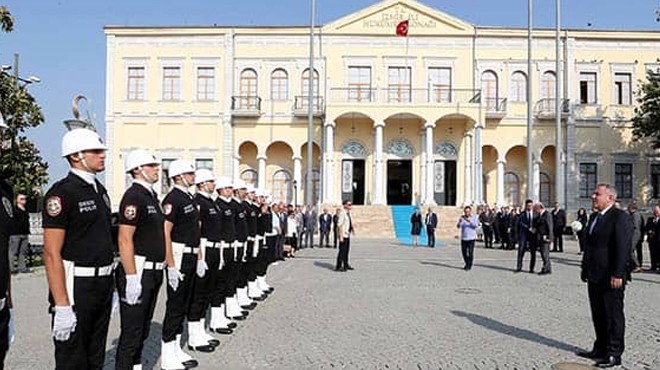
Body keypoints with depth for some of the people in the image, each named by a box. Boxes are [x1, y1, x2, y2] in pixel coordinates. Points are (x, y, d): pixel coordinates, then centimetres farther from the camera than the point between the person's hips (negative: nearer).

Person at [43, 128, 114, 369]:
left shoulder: (100, 189, 11)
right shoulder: (62, 193, -14)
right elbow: (52, 253, -19)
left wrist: (110, 285, 17)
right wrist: (62, 306, -22)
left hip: (103, 284, 8)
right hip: (76, 286, -8)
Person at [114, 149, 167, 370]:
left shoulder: (151, 196, 14)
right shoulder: (133, 196, -15)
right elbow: (125, 240, -21)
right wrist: (131, 278, -24)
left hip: (153, 272, 9)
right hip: (138, 271, -9)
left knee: (144, 328, 19)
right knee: (132, 331, -1)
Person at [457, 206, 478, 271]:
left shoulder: (474, 217, 1)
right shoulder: (462, 217, 7)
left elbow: (476, 225, -16)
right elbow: (458, 226, -2)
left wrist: (469, 221, -30)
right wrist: (460, 221, -23)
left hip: (471, 238, -3)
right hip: (463, 238, 3)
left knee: (470, 252, -8)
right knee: (464, 252, 7)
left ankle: (469, 265, 3)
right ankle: (467, 263, 25)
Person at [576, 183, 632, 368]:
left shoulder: (619, 217, -13)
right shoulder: (594, 217, 15)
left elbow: (622, 248, -18)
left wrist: (617, 274, -22)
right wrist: (585, 268, 17)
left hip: (611, 277, -9)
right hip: (595, 276, 9)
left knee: (614, 315, 3)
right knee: (598, 315, 15)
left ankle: (614, 354, 11)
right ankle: (600, 349, 26)